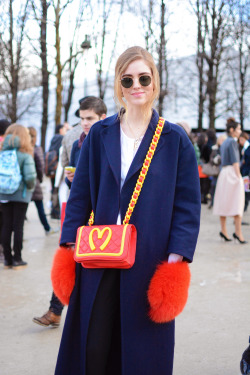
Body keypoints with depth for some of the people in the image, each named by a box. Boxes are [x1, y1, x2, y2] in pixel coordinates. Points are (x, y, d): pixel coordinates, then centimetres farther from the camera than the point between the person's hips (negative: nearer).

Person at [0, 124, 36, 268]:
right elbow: (30, 177, -21)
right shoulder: (25, 155, -13)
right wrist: (30, 187, -3)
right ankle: (17, 259, 11)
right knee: (18, 226, 5)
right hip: (21, 195, -4)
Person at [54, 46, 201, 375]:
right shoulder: (100, 134, 7)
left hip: (150, 262, -1)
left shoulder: (175, 138, 1)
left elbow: (188, 203, 0)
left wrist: (177, 256, -9)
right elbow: (80, 193, 8)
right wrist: (70, 242, -1)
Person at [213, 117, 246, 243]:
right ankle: (238, 232, -9)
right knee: (236, 203, -8)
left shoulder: (224, 143, 16)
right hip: (232, 173, -9)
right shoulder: (232, 142, -10)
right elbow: (235, 161, -16)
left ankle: (223, 230, 12)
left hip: (223, 173, 9)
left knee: (224, 203, 9)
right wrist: (239, 176, -16)